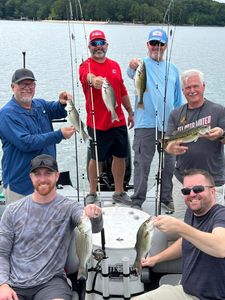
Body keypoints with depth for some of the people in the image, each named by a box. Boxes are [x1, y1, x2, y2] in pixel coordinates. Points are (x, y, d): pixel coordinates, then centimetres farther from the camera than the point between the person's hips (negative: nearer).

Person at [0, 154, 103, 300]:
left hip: (51, 282, -1)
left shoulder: (69, 207, -2)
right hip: (14, 285, 2)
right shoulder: (13, 210, 4)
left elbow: (94, 227, -20)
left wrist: (95, 216, -43)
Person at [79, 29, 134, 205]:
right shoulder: (86, 65, -7)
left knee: (120, 156, 12)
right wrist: (93, 79, -56)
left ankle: (119, 193, 27)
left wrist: (130, 112, 21)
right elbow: (87, 76, -33)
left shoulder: (115, 65, 11)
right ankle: (92, 194, 22)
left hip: (118, 121, 5)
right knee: (96, 159, 5)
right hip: (97, 124, -5)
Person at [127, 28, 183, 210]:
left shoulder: (172, 70, 14)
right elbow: (132, 73, -25)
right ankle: (137, 200, 7)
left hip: (169, 125, 4)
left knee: (169, 164, 11)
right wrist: (133, 66, -48)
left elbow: (178, 100, 18)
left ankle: (166, 198, 27)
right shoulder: (142, 65, 1)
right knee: (142, 164, -3)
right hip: (146, 124, -4)